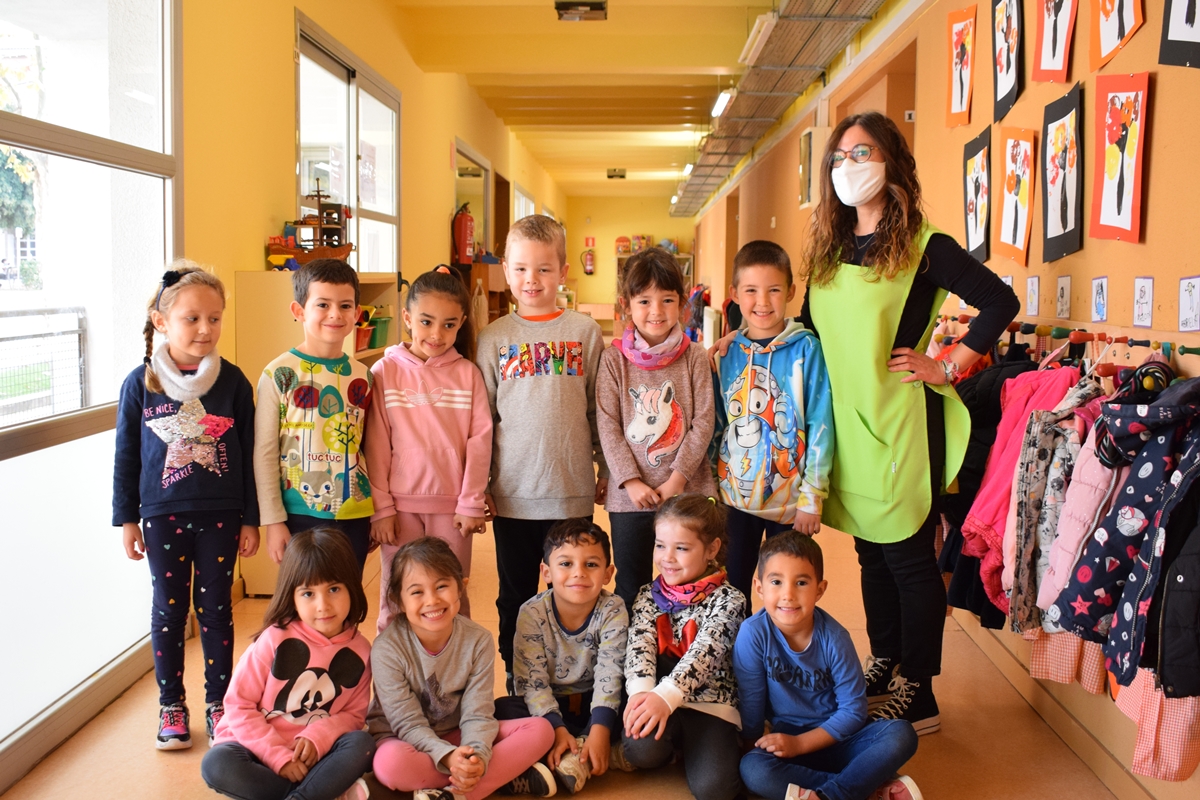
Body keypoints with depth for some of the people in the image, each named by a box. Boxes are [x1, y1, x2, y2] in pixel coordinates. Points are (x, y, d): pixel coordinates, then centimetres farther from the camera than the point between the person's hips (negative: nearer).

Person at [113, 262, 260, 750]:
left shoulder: (232, 381, -5)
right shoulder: (140, 383, -4)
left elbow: (249, 453, 0)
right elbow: (126, 455, 3)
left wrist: (251, 519, 1)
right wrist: (126, 519, 3)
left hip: (220, 515, 0)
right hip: (163, 515, 0)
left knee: (216, 609, 10)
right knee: (168, 610, 10)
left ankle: (218, 701, 25)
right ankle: (171, 705, 25)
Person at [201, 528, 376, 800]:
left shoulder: (359, 650, -5)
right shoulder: (275, 639, -12)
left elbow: (354, 714, 1)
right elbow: (238, 705, -11)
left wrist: (318, 737, -19)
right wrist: (279, 756, -18)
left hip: (312, 756, 1)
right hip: (260, 747, -1)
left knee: (362, 744, -25)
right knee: (216, 764, -31)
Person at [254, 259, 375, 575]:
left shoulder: (361, 376, 5)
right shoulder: (280, 374, -7)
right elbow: (264, 453, -6)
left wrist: (376, 513, 10)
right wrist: (273, 521, -8)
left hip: (355, 516, 4)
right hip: (301, 515, -4)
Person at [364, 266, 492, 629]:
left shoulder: (467, 373, 1)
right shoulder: (386, 371, -1)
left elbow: (479, 440, 0)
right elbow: (376, 445, -1)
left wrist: (471, 503, -4)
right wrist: (381, 507, -3)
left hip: (452, 504, 0)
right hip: (402, 504, 0)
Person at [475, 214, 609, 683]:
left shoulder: (585, 332, 1)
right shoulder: (494, 338, 3)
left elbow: (599, 410, 7)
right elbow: (481, 418, 6)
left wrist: (606, 470, 8)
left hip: (573, 490, 0)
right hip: (512, 493, 1)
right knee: (516, 598, 11)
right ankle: (518, 685, 26)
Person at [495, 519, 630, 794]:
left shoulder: (613, 610, -15)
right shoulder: (532, 613, -16)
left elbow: (609, 675, -21)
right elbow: (532, 680, -19)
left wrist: (600, 730, -33)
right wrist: (557, 729, -30)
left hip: (592, 702, -1)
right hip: (549, 704, 1)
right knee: (502, 709, -28)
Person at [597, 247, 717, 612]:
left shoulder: (693, 356, 0)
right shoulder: (614, 359, -1)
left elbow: (703, 422, -3)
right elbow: (607, 425, -4)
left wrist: (676, 479, -10)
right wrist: (632, 482, -11)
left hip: (686, 492, 0)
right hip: (629, 496, 0)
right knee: (631, 590, 10)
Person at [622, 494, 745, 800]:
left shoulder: (728, 600, -2)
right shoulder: (648, 595, 9)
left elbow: (705, 652, -18)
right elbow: (640, 645, -8)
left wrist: (665, 696, -34)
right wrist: (641, 692, -30)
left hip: (709, 702, -2)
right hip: (655, 698, 2)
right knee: (640, 748, -31)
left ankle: (690, 747, 10)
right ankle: (671, 746, 6)